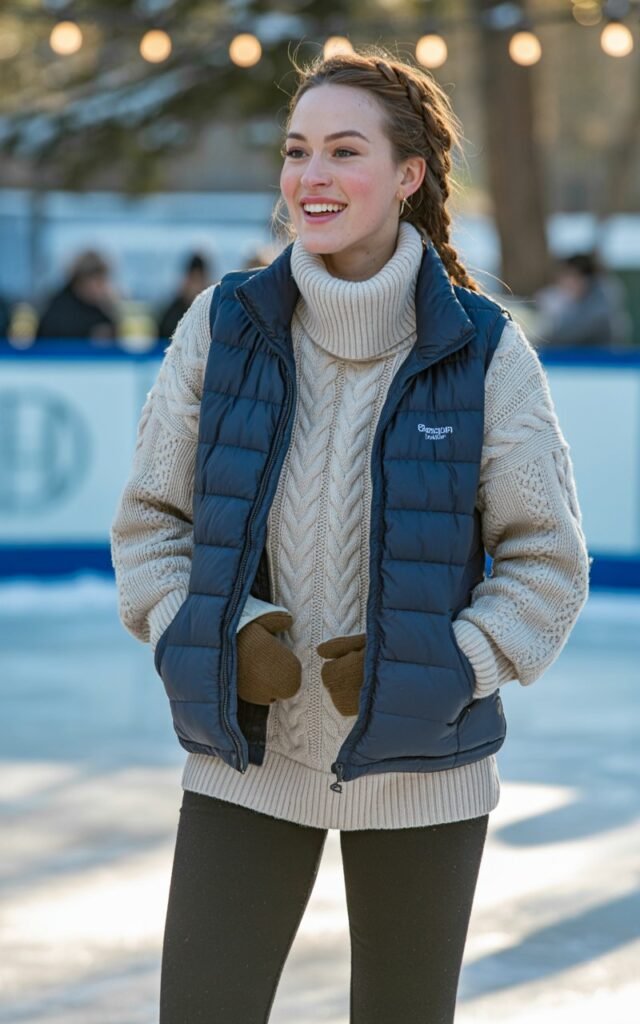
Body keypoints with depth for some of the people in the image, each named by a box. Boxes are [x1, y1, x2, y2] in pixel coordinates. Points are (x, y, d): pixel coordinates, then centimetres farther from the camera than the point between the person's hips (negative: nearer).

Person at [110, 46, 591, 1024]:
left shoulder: (483, 351, -9)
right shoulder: (225, 327, -5)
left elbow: (547, 564, -4)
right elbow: (151, 523, 2)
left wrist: (447, 667, -19)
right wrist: (222, 642, -14)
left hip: (419, 761, -1)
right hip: (251, 757, 1)